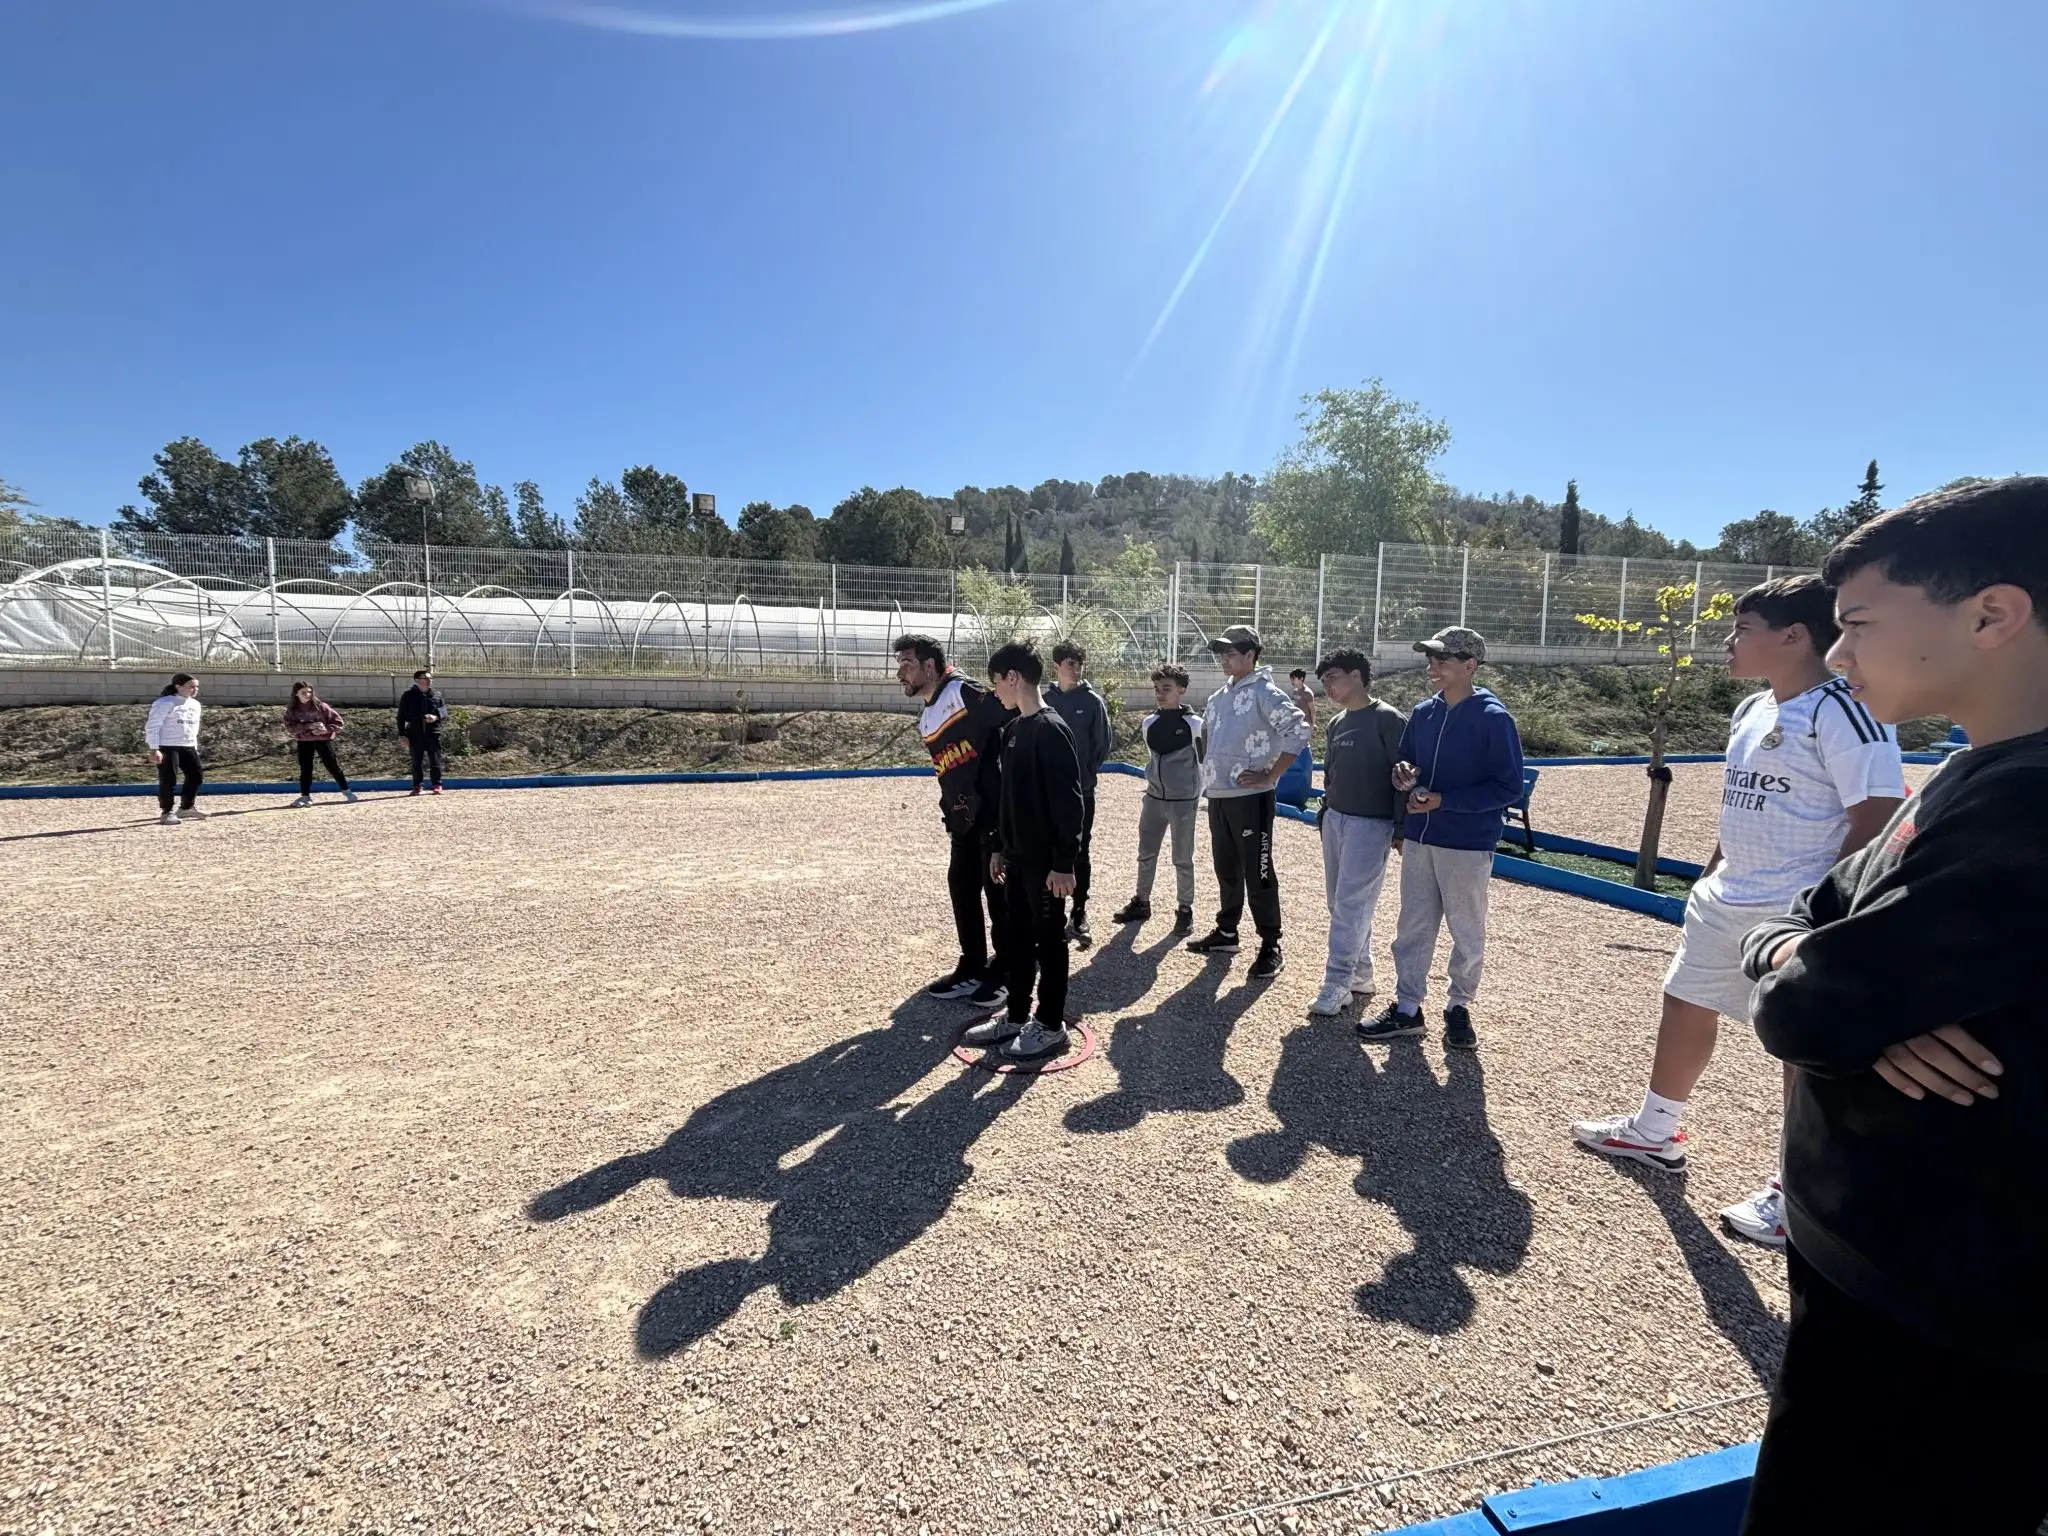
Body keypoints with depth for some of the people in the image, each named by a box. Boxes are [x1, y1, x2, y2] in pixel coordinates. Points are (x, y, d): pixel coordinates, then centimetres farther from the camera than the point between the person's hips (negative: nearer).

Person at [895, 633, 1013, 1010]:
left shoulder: (963, 693, -13)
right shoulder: (926, 721, 16)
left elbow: (1013, 714, -22)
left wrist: (1008, 774, -18)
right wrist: (949, 815, 14)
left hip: (995, 815, -9)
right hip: (963, 821, 9)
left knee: (999, 894, 3)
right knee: (962, 892, 13)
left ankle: (1004, 973, 18)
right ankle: (972, 969, 28)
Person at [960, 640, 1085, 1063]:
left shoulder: (1051, 729, -17)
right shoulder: (1014, 729, 11)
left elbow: (1068, 801, -20)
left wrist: (1064, 862, -20)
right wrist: (1000, 847, 19)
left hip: (1046, 861, -9)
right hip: (1017, 857, 9)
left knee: (1049, 940, 4)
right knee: (1019, 937, 16)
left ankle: (1050, 1026, 16)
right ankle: (1016, 1017, 28)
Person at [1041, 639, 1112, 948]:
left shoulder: (1092, 701, -3)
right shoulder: (1045, 699, 2)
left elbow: (1104, 742, 1)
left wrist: (1088, 771, 1)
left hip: (1081, 790, -2)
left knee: (1079, 853, 4)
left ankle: (1079, 916, 11)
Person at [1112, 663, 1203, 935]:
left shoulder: (1194, 724, -11)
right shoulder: (1148, 723, 3)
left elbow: (1205, 761, -2)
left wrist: (1196, 795, -1)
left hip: (1183, 801, -5)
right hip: (1153, 798, 5)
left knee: (1182, 859, 4)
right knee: (1146, 855, 13)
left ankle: (1185, 909, 17)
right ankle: (1141, 902, 27)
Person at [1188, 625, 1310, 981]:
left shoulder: (1264, 693, -12)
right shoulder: (1219, 697, 13)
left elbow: (1298, 732, -21)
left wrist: (1270, 776, -19)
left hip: (1251, 797, -8)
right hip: (1218, 796, 8)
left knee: (1257, 874, -3)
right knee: (1226, 870, 18)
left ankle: (1271, 948, 6)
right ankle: (1226, 932, 31)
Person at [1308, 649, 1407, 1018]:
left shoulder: (1387, 719, -12)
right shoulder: (1336, 724, 12)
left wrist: (1402, 828, -15)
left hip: (1370, 825, -8)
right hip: (1334, 820, 8)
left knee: (1352, 906, -8)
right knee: (1340, 903, 12)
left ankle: (1336, 986, -4)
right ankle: (1360, 977, 23)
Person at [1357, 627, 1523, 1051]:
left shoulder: (1493, 718, -12)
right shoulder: (1423, 712, 6)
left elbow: (1508, 787, -14)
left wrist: (1443, 800, -20)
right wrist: (1403, 777, -7)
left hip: (1467, 845, -6)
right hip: (1418, 839, 6)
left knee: (1467, 933, 9)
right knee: (1412, 927, 11)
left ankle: (1459, 1008, 26)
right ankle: (1407, 1008, 21)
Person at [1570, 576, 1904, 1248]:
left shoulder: (1841, 710, -18)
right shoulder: (1750, 712, 11)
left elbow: (1879, 816, -21)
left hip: (1798, 915, -10)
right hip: (1725, 902, 10)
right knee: (1685, 1007, 18)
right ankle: (1654, 1132, 36)